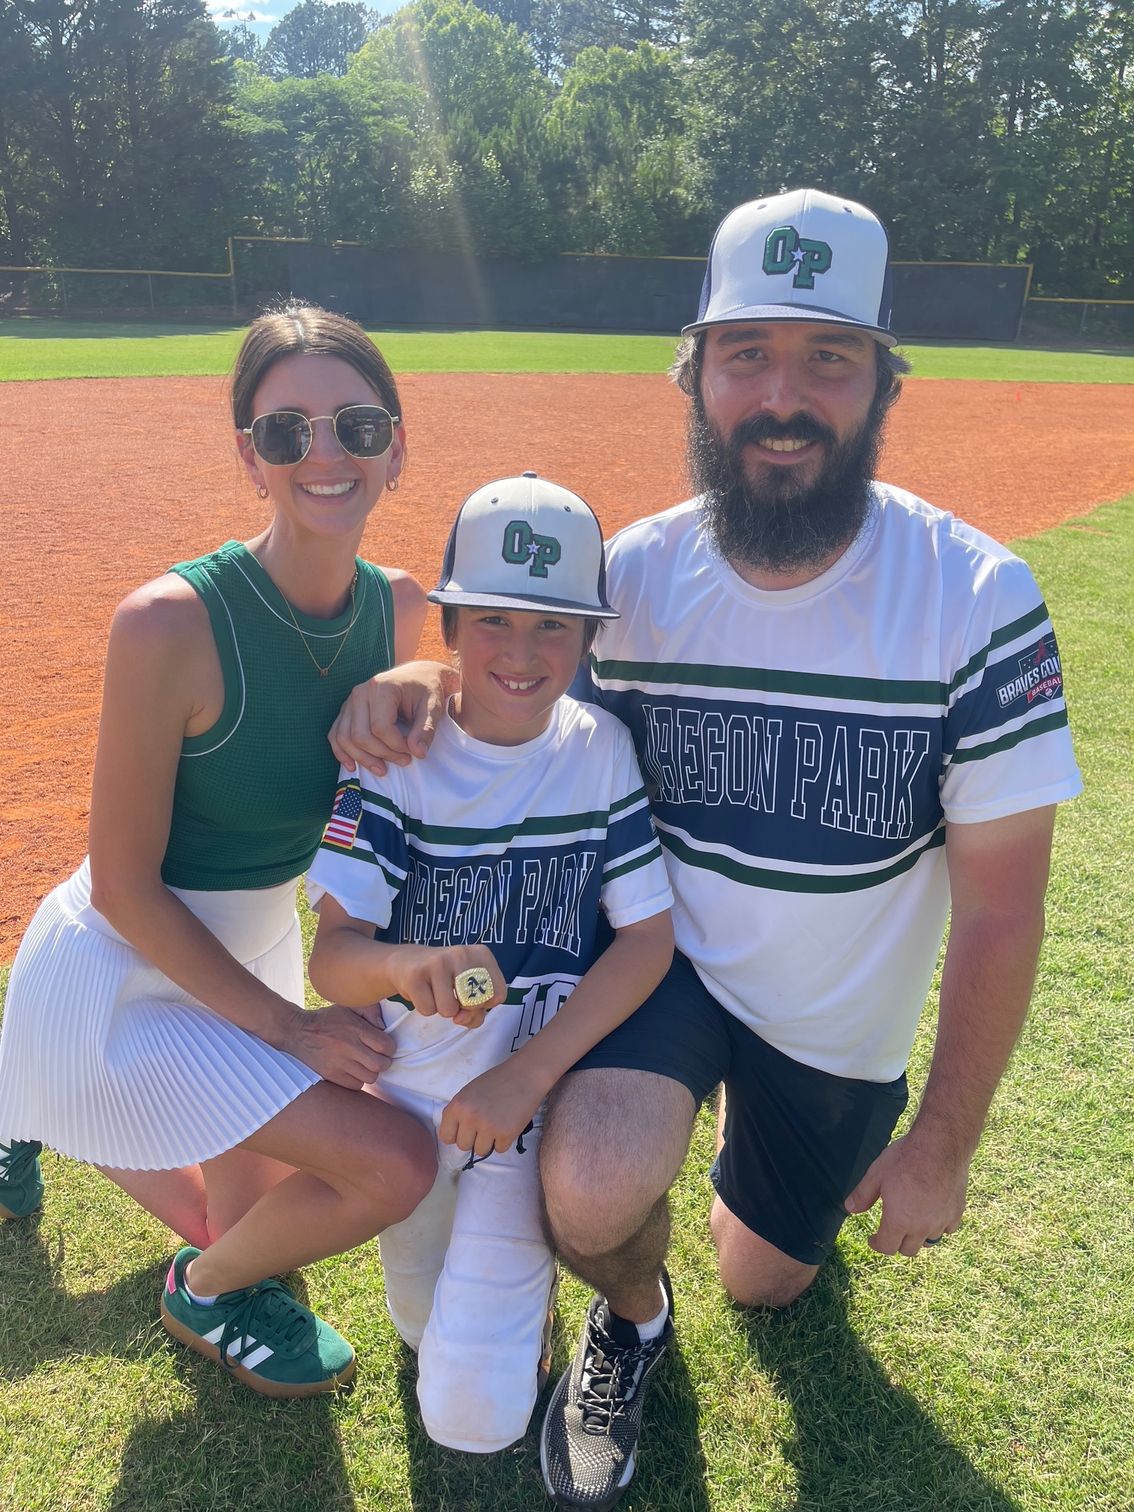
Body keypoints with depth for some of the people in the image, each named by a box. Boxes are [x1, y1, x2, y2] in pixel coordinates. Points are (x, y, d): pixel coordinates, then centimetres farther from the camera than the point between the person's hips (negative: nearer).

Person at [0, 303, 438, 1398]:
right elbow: (125, 887, -21)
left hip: (254, 949, 7)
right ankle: (205, 1296, 17)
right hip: (125, 980, -6)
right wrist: (286, 1025, -19)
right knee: (394, 1162, -17)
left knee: (248, 1222, 23)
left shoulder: (401, 610, -10)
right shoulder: (171, 623, -29)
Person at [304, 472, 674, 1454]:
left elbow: (649, 938, -12)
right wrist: (406, 967, -44)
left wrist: (528, 1074, -23)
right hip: (410, 1087, 2)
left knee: (474, 1416, -6)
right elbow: (333, 954, -19)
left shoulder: (603, 750, -12)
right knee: (428, 1331, 17)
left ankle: (530, 1256, 23)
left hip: (545, 1095, -1)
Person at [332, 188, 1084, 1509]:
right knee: (593, 1190, -28)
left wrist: (945, 1139, -11)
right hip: (662, 954, 0)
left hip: (843, 1023, 1)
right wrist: (411, 682, -23)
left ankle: (770, 1146, 55)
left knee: (764, 1279, 20)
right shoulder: (633, 576, -16)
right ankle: (631, 1318, 11)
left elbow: (999, 903, -16)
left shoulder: (979, 600, -23)